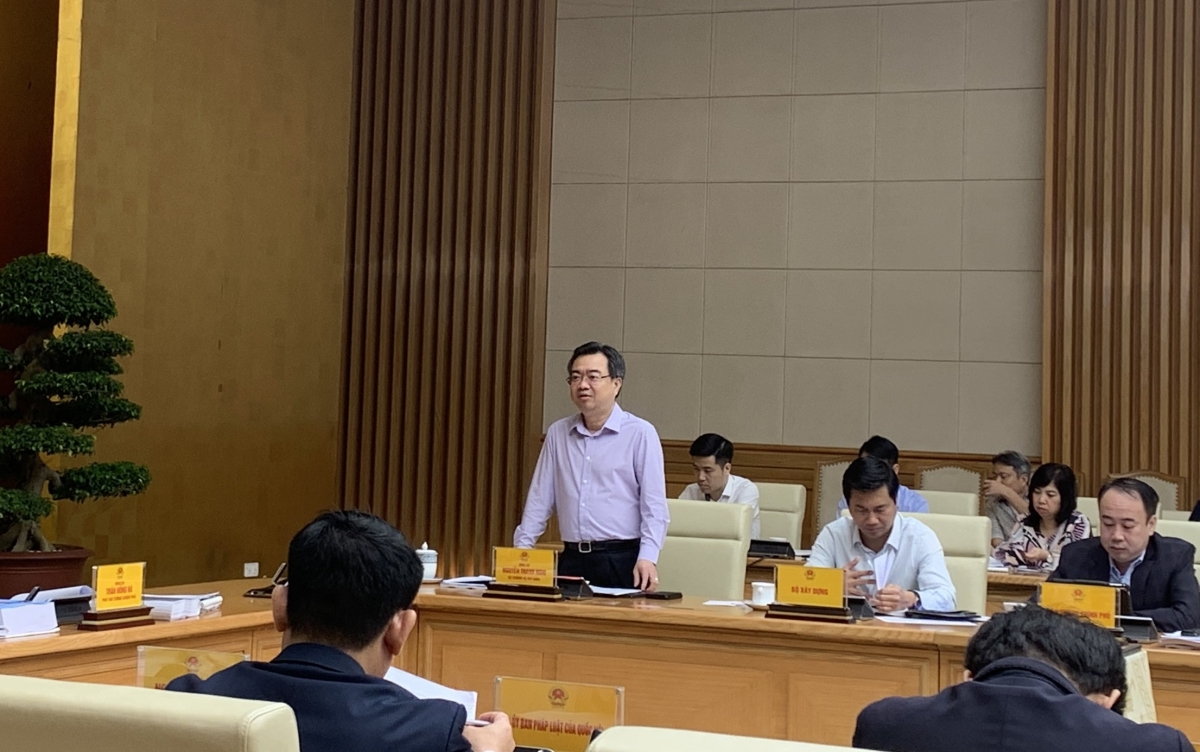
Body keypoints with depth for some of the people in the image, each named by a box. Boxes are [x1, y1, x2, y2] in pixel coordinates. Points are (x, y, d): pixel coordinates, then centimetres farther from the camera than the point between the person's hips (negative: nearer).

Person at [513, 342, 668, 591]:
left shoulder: (640, 433, -4)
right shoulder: (557, 433, 11)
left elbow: (654, 505, -7)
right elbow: (540, 499, 14)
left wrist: (647, 558, -18)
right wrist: (522, 549, 6)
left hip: (621, 560, -4)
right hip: (571, 559, 4)